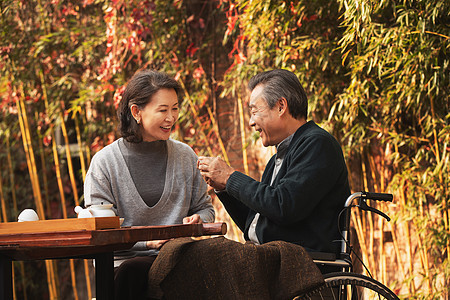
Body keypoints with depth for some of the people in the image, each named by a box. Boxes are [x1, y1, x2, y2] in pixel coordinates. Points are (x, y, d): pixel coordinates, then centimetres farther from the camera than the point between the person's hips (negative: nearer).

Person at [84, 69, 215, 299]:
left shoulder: (185, 157, 13)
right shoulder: (104, 163, 1)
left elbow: (205, 208, 23)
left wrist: (197, 220, -2)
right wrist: (147, 240, -18)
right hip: (123, 260, -3)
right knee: (131, 272, -40)